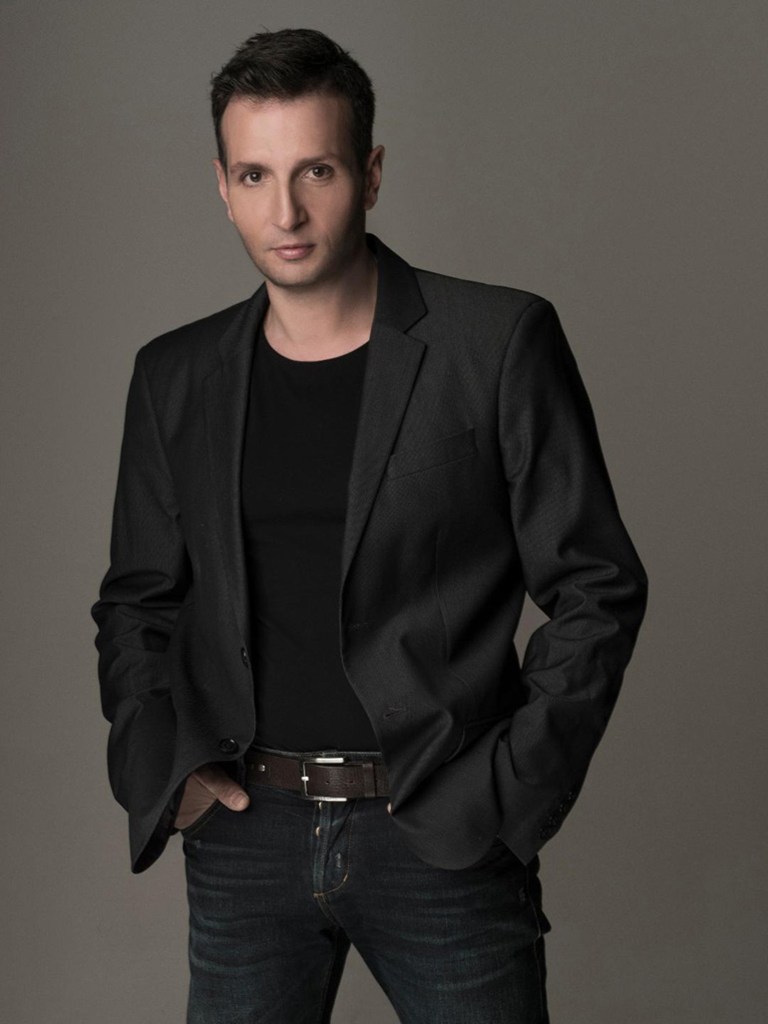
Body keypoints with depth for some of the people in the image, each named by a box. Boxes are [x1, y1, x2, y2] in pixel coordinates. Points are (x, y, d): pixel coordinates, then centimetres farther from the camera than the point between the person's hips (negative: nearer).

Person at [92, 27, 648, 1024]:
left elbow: (596, 589, -3)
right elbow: (136, 604, 15)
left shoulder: (500, 344, -5)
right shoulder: (177, 378, 6)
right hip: (243, 838, 3)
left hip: (446, 836, -2)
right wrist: (163, 764, 0)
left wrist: (512, 790, -9)